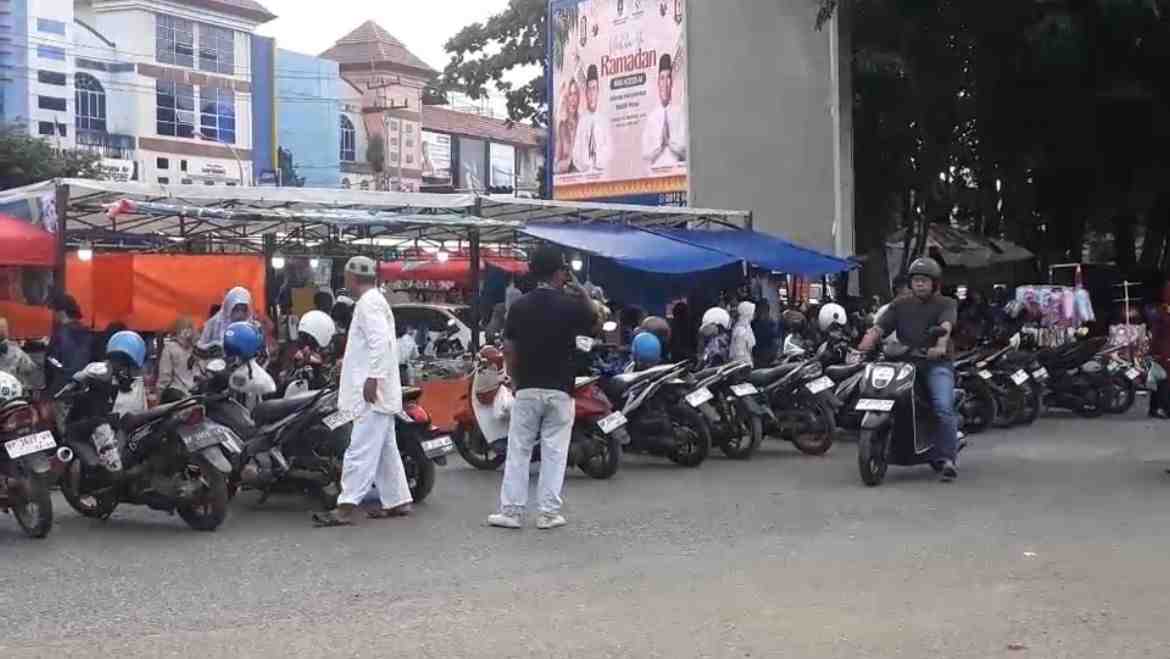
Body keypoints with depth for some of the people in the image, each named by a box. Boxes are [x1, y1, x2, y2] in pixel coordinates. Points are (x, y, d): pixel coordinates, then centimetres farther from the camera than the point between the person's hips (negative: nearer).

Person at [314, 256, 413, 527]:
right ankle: (397, 501, 17)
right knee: (384, 448, 13)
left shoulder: (369, 302, -12)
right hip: (379, 392, 11)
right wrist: (349, 362, 29)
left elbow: (380, 341, -23)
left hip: (372, 390, -11)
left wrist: (372, 377, -27)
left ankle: (346, 507, -17)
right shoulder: (374, 300, 20)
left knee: (361, 449, -13)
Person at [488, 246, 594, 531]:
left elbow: (509, 349, 1)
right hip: (559, 390, -2)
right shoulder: (571, 305, -7)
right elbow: (594, 326, 10)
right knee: (554, 453, 5)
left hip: (527, 389, 2)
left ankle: (511, 511, 6)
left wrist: (517, 378, 13)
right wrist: (582, 293, 12)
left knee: (518, 451, 6)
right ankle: (549, 512, 6)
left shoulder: (519, 306, 0)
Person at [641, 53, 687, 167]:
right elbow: (645, 153, 6)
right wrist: (659, 141, -7)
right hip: (656, 170, 2)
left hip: (676, 168, -2)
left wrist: (670, 140, -11)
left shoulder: (679, 112, 3)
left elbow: (684, 149, 1)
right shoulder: (651, 116, 10)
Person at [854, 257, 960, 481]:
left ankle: (946, 458, -22)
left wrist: (940, 346, -36)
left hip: (936, 363, -3)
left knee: (944, 407, -24)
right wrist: (861, 350, -13)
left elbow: (946, 326, -14)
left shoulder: (946, 304, 8)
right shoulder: (900, 305, 17)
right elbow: (877, 329, 5)